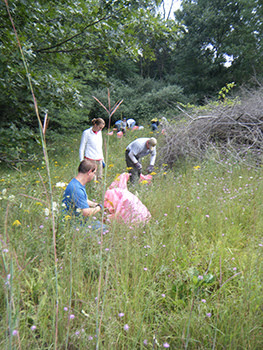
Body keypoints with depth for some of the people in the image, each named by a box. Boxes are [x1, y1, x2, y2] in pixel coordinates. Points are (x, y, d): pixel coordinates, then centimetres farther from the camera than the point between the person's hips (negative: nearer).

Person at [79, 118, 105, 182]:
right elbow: (81, 148, -3)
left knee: (99, 179, 3)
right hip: (90, 160, -6)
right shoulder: (86, 133, -5)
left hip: (99, 160, 6)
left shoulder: (99, 132, 13)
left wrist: (102, 159, 22)